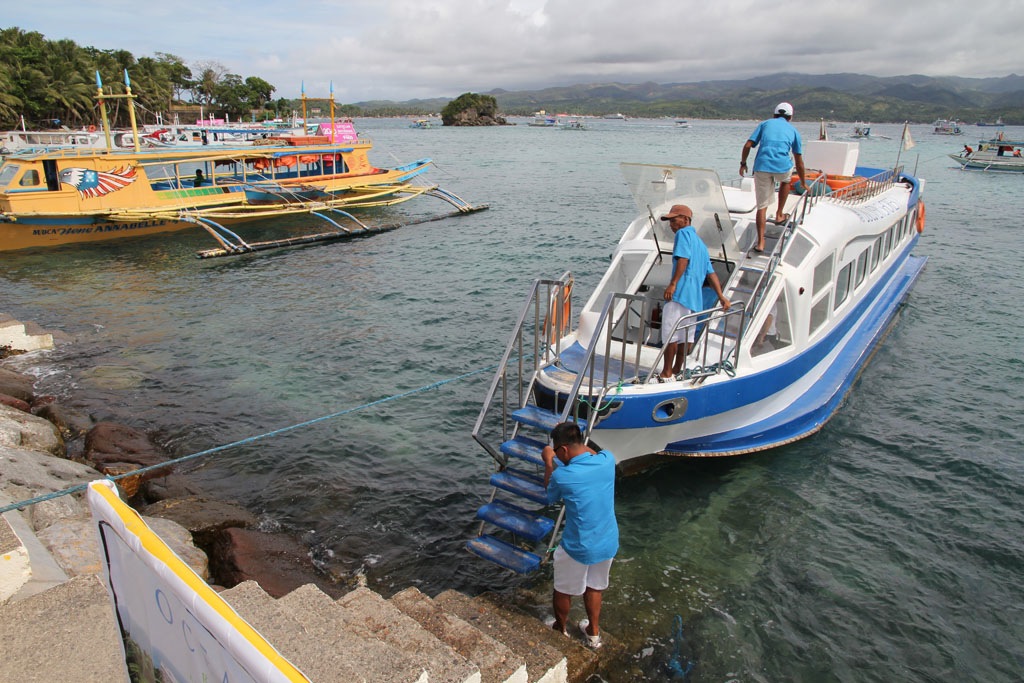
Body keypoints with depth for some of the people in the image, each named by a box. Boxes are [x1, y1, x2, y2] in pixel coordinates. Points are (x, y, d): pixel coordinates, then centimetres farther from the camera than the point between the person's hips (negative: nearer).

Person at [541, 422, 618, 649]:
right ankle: (593, 633, 47)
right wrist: (578, 442, 16)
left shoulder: (562, 476, -26)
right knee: (594, 588, 29)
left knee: (563, 591, 23)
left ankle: (560, 631, 46)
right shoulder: (608, 460, -15)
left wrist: (549, 463, 8)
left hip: (578, 548, -5)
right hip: (608, 543, 5)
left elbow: (551, 497, -1)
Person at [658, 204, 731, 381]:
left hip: (680, 293, -9)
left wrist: (673, 283, -23)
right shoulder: (700, 242, 26)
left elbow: (683, 258, -18)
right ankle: (677, 370, 22)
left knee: (670, 334, -6)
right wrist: (721, 297, 14)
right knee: (687, 336, 13)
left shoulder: (683, 233, 0)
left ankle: (667, 374, -3)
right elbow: (711, 273, 20)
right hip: (695, 297, 10)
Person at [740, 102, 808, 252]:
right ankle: (779, 215, 38)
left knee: (762, 205, 5)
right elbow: (799, 161, 25)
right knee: (785, 181, 37)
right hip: (783, 166, 0)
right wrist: (803, 182, 35)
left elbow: (748, 145, 8)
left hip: (761, 166, 0)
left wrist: (743, 163, 23)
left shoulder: (765, 124, 22)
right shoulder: (793, 130, 22)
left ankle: (760, 242, -1)